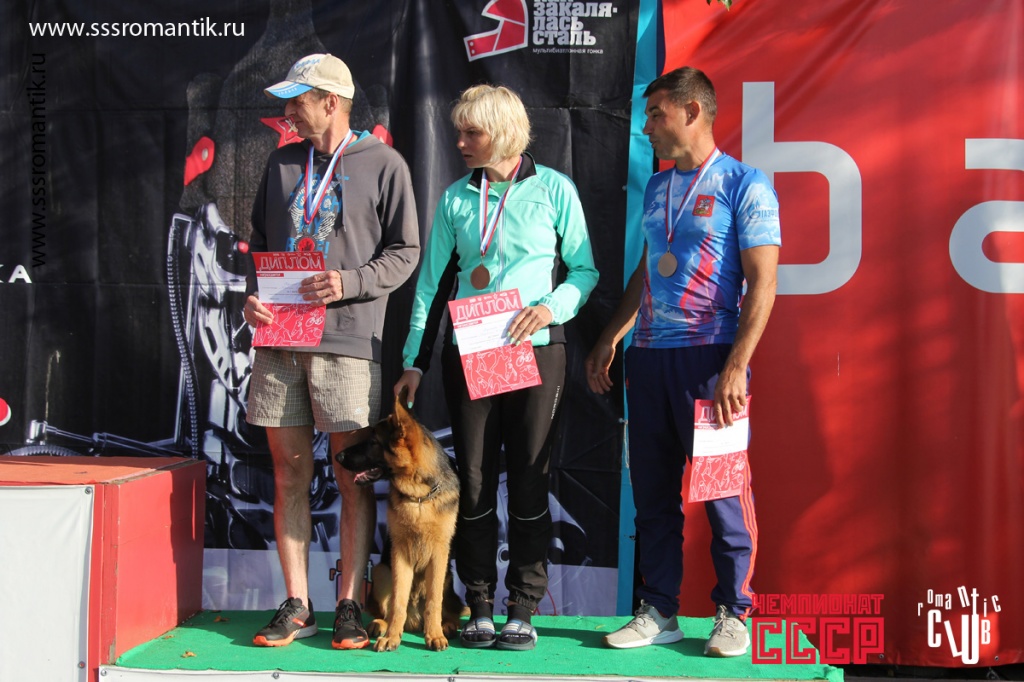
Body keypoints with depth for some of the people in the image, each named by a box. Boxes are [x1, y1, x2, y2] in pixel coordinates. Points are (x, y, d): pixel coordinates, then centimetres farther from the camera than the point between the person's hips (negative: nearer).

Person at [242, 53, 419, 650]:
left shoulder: (383, 164, 1)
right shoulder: (283, 163, 16)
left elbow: (405, 252, 0)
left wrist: (349, 282, -15)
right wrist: (252, 296, 3)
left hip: (348, 339, -4)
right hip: (279, 338, 5)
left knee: (354, 478, 0)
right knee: (289, 473, 6)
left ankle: (350, 607, 9)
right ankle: (297, 607, 15)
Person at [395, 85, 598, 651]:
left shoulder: (553, 189, 2)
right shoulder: (456, 198, 9)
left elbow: (584, 269, 5)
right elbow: (432, 283, 10)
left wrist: (551, 308, -14)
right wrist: (414, 362, 7)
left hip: (536, 350, -2)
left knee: (529, 478, 0)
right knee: (473, 479, 3)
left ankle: (522, 609, 8)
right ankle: (479, 606, 12)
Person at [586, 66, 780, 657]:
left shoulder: (744, 184, -3)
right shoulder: (656, 188, 17)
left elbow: (762, 282, -9)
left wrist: (736, 367, -17)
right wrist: (610, 339, 17)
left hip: (710, 357, -6)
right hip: (649, 358, 6)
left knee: (724, 491, -1)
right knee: (653, 491, 8)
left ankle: (733, 613, 12)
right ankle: (659, 612, 17)